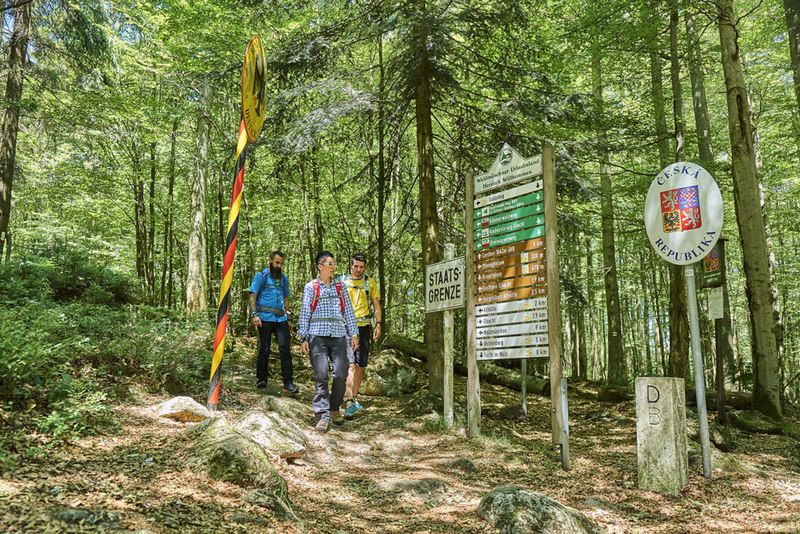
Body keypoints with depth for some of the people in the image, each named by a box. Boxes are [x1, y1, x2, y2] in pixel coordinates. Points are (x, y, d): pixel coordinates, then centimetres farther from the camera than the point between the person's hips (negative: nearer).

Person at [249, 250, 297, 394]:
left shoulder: (284, 278, 20)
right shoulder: (260, 276, 6)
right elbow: (253, 295, -1)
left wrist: (288, 319, 21)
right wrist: (254, 314, -14)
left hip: (281, 319, 3)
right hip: (265, 318, -3)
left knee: (285, 348, -7)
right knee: (264, 349, 1)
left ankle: (288, 383, -10)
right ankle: (261, 379, 17)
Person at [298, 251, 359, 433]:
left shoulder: (340, 286, 16)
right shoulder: (310, 287, 8)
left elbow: (348, 311, 17)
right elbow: (305, 313, 7)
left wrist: (353, 333, 11)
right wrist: (303, 338, 1)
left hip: (338, 336, 3)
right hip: (318, 336, -2)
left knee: (341, 374, -5)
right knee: (321, 375, -9)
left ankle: (334, 408, 17)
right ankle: (322, 415, -4)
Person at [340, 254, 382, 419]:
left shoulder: (370, 282, 10)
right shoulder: (342, 282, 6)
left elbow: (376, 305, 12)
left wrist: (378, 324, 1)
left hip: (363, 326, 2)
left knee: (360, 365, 7)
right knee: (349, 364, -14)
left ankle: (354, 398, 22)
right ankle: (349, 402, -19)